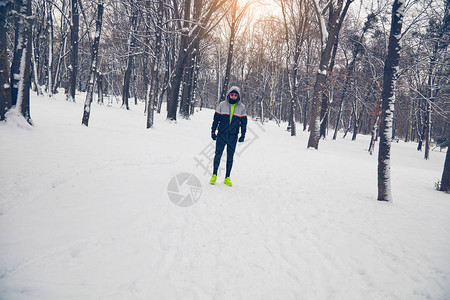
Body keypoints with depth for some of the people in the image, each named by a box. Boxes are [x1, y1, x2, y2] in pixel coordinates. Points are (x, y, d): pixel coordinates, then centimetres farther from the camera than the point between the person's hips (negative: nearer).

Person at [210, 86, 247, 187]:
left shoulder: (241, 107, 6)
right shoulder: (222, 105, 4)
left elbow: (243, 122, 11)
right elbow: (216, 119, 7)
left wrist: (243, 135, 6)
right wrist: (213, 131, 4)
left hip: (233, 136, 1)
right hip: (221, 134, -1)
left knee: (230, 157, 4)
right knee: (218, 154, -1)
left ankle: (227, 178, 12)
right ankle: (214, 175, 10)